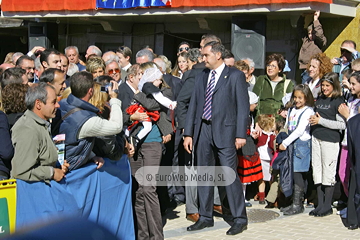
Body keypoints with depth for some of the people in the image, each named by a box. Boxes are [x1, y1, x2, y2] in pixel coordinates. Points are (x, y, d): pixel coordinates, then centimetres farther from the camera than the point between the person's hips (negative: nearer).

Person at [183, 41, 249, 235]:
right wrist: (188, 133, 7)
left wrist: (241, 134, -11)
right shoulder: (201, 77, 15)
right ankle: (205, 217, 19)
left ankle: (240, 219, 3)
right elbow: (193, 105, 13)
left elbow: (243, 106, -5)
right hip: (202, 130, 6)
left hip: (225, 130, -6)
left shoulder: (235, 75, -1)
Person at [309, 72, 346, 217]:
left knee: (328, 172, -2)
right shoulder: (319, 99, 13)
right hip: (316, 138, 7)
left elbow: (342, 124, -13)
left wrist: (321, 121, -13)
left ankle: (327, 206, 7)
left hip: (330, 140, -7)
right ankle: (320, 204, 16)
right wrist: (313, 119, 8)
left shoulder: (338, 101, -7)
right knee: (317, 171, 8)